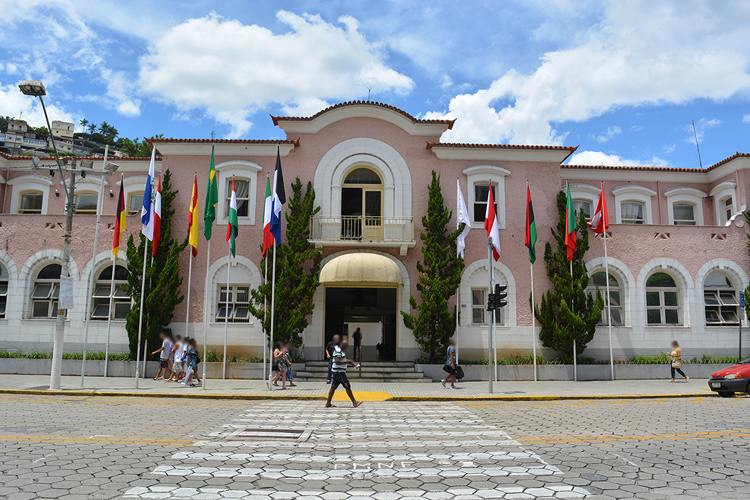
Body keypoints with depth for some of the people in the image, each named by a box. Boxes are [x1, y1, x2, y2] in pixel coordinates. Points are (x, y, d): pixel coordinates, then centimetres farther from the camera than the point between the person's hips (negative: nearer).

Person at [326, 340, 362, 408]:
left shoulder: (342, 351, 18)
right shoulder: (338, 351, -15)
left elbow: (344, 360, 25)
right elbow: (337, 362, -25)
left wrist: (354, 365, 14)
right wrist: (347, 362, -21)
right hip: (339, 372, -10)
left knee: (333, 387, 8)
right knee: (347, 386, -7)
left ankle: (328, 403, 9)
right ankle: (354, 402, -3)